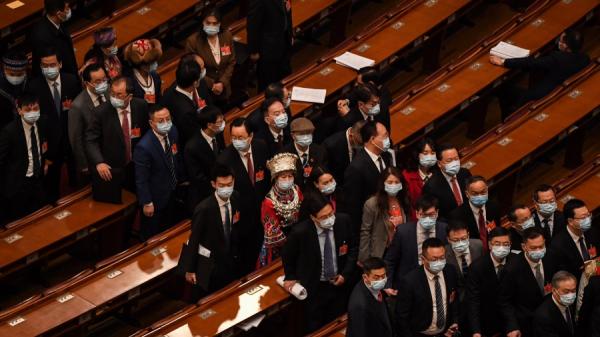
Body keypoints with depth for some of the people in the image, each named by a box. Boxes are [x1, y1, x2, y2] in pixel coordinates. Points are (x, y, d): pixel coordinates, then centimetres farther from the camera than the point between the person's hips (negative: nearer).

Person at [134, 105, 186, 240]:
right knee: (152, 234, 14)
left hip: (173, 193, 7)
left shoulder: (173, 132, -10)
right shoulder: (144, 147, -32)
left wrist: (182, 179, 13)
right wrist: (147, 203, -20)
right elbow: (141, 179, -24)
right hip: (156, 199, -7)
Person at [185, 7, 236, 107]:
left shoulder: (227, 36, -7)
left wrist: (222, 83, -11)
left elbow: (231, 62, 1)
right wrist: (211, 85, -15)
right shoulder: (193, 41, -18)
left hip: (223, 91, 4)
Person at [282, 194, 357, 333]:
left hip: (339, 284, 2)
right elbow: (287, 254, -2)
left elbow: (352, 248, 1)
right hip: (314, 289, -2)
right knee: (315, 330, 11)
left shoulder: (343, 221, -16)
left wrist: (346, 274, -7)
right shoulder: (300, 232, -24)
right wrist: (291, 277, 9)